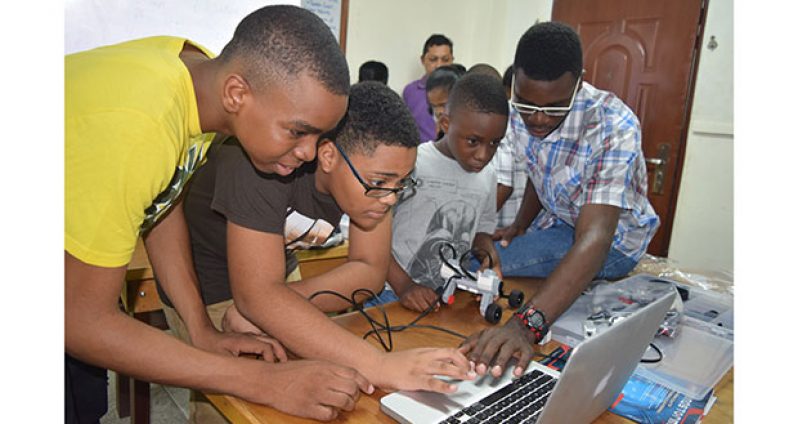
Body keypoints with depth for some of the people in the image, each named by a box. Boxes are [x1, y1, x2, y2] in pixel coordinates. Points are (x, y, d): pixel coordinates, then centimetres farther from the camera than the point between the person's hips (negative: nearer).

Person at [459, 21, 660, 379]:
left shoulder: (614, 128, -34)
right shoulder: (519, 115, -13)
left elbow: (593, 239, -45)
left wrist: (527, 324, -57)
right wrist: (519, 225, -8)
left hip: (612, 239, -6)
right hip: (555, 224, 7)